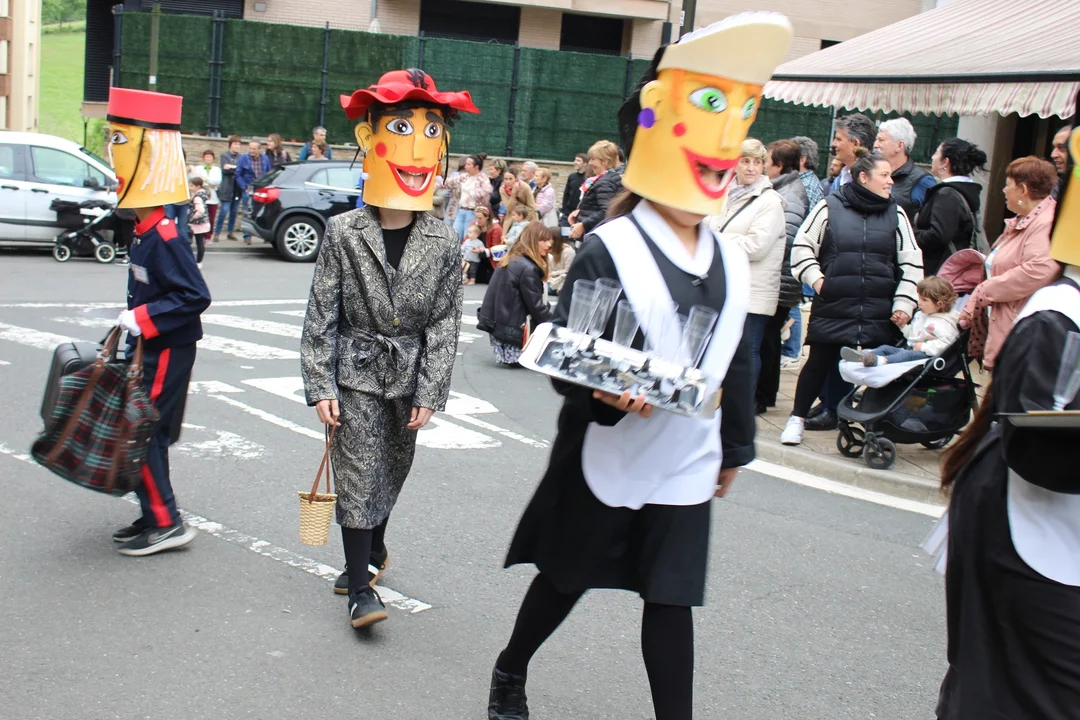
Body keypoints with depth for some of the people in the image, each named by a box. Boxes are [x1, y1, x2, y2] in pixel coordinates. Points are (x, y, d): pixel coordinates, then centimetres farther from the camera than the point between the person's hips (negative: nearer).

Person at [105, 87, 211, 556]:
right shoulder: (145, 230, 10)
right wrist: (133, 318, 13)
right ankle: (154, 517, 26)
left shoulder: (164, 236, -22)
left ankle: (167, 524, 3)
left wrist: (143, 319, -24)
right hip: (151, 350, 10)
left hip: (168, 353, -10)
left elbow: (195, 296, -26)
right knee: (145, 434, 16)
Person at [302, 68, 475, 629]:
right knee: (359, 474, -4)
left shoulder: (444, 243, -5)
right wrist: (320, 386, -9)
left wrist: (429, 392, -5)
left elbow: (444, 323, -2)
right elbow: (321, 315, -6)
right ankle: (361, 588, 2)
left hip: (408, 374, 2)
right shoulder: (344, 232, -9)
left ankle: (371, 548, 42)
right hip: (356, 374, -2)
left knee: (391, 472, 16)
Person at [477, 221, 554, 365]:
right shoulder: (528, 269, -18)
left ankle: (509, 352, 9)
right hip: (511, 330, -10)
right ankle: (516, 354, -4)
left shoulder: (511, 260, 12)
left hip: (498, 324, 10)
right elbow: (536, 307, -15)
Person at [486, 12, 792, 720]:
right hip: (605, 461, -4)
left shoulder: (732, 262, 3)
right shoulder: (609, 249, -16)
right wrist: (607, 392, -37)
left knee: (671, 598, 7)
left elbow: (737, 365, 13)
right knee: (565, 580, 15)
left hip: (685, 469, 4)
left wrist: (736, 446, 19)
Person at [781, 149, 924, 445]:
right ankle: (797, 418, 16)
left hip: (878, 311, 2)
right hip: (832, 306, -2)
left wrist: (903, 304, 2)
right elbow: (802, 246, 7)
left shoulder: (895, 214, 9)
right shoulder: (830, 207, 2)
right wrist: (815, 279, -4)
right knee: (820, 361, 2)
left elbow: (912, 263, 9)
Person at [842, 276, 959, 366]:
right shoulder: (919, 315, 20)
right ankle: (862, 355, -32)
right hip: (910, 348, 10)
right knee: (886, 348, -5)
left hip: (926, 354, -10)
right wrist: (903, 325, 15)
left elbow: (945, 343, -23)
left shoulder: (943, 323, -10)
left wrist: (924, 347, -23)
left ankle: (879, 361, -64)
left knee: (908, 355, -37)